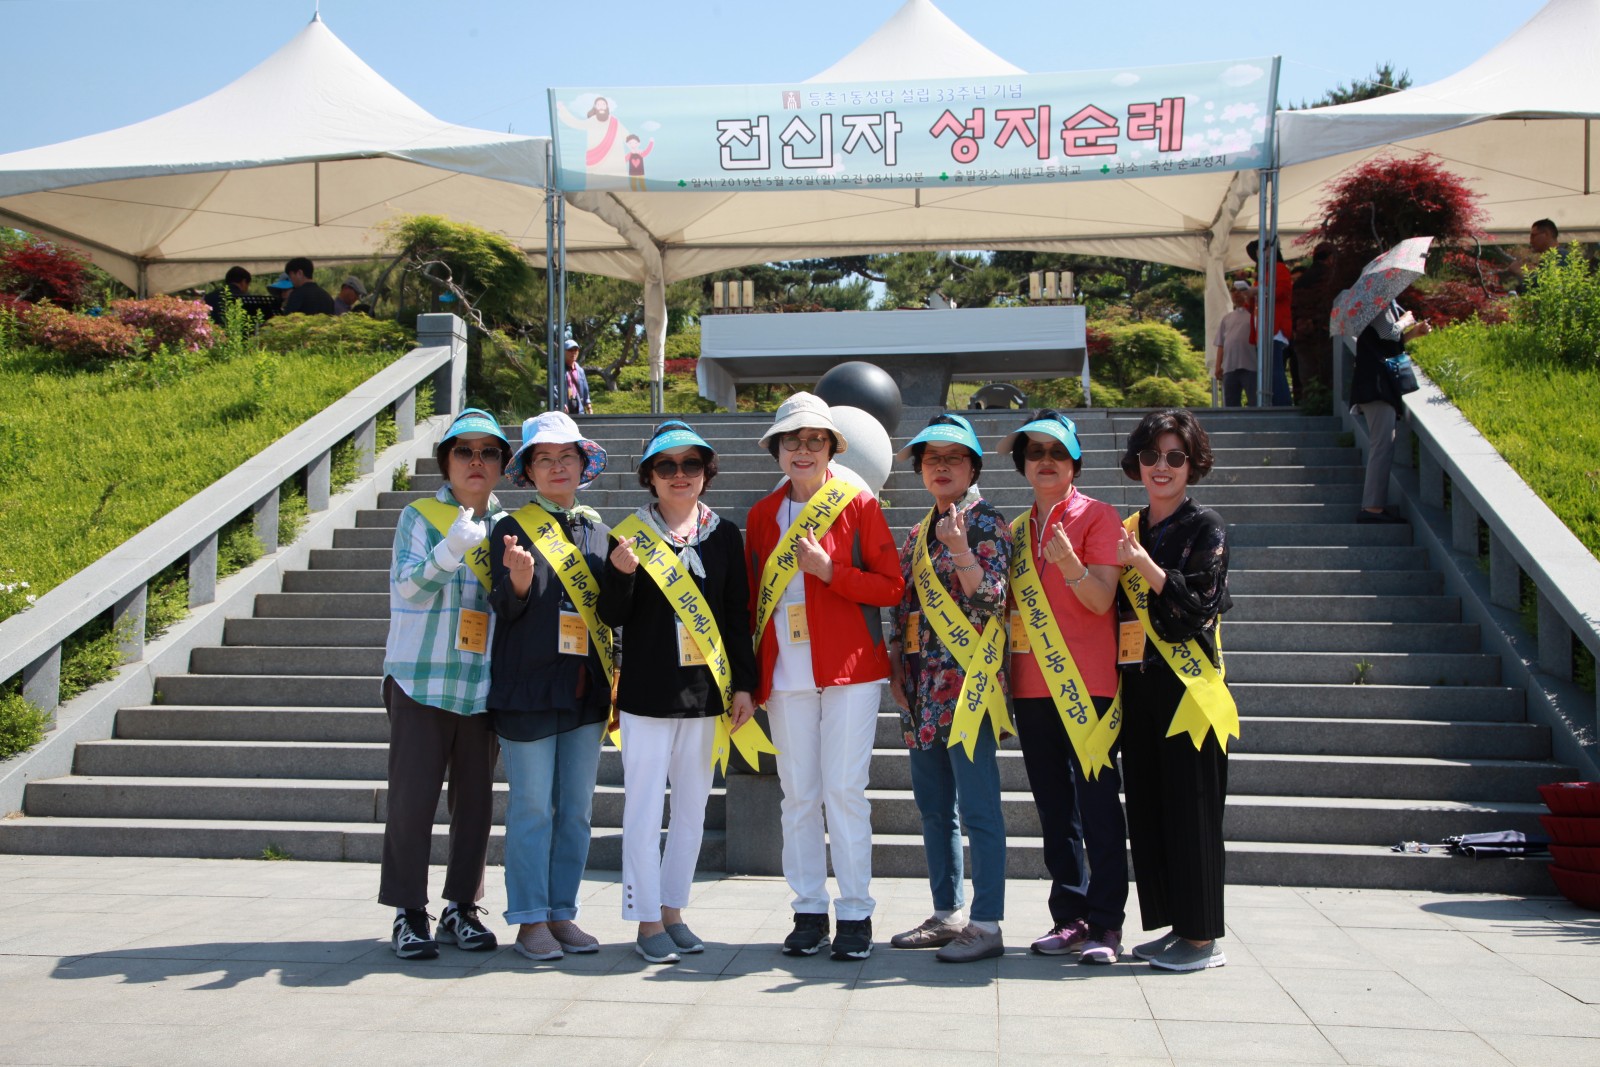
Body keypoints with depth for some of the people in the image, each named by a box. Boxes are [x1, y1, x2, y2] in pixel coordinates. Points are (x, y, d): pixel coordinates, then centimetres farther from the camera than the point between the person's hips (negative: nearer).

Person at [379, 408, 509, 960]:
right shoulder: (420, 516, 1)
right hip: (422, 677, -4)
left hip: (483, 682, 4)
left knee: (476, 797, 7)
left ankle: (462, 906, 18)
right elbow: (406, 588, -12)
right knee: (413, 794, -3)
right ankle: (408, 910, 7)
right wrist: (450, 551, -27)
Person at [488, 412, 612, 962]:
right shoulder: (512, 528, -1)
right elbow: (504, 608, -9)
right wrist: (519, 582, -26)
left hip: (586, 690, 5)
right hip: (528, 689, -4)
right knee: (532, 808, 0)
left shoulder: (598, 529, 12)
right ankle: (530, 920, 11)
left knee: (576, 808, 9)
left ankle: (562, 912, 20)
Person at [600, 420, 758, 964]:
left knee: (692, 808, 11)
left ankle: (673, 910, 24)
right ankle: (647, 920, 11)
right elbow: (612, 617, -3)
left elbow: (738, 616, 8)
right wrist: (620, 573, -22)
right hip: (647, 693, -3)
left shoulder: (724, 535, 6)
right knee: (644, 809, -1)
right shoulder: (632, 533, -2)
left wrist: (743, 685, 4)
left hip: (705, 692, 3)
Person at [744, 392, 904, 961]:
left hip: (849, 667, -3)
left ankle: (855, 913, 7)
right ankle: (809, 910, 16)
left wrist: (830, 571, -15)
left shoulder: (858, 505, 1)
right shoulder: (761, 515, 11)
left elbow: (892, 587, -3)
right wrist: (749, 677, 8)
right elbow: (753, 597, 14)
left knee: (844, 788, -4)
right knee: (798, 792, 6)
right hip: (785, 673, 3)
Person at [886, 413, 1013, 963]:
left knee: (978, 808, -5)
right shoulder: (918, 534, 17)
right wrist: (896, 669, 12)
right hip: (922, 689, 8)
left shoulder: (986, 523, -4)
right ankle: (947, 914, 24)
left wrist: (960, 548, -26)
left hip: (966, 684, -8)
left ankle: (986, 924, 1)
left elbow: (991, 599, -14)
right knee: (934, 808, 14)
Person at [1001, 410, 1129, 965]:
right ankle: (1069, 917, 17)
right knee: (1055, 810, 10)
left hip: (1086, 684, -6)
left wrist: (1071, 566, -31)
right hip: (1033, 686, 6)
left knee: (1097, 804, -4)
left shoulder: (1098, 516, -1)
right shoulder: (1017, 530, 17)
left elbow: (1101, 599, -11)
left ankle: (1105, 924, 1)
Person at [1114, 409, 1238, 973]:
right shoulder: (1130, 531, 14)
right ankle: (1175, 926, 20)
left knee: (1191, 811, -3)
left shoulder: (1206, 527, -3)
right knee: (1148, 810, 9)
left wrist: (1142, 564, -20)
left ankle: (1203, 937, 6)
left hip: (1188, 688, -6)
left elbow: (1198, 607, -14)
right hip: (1140, 687, 7)